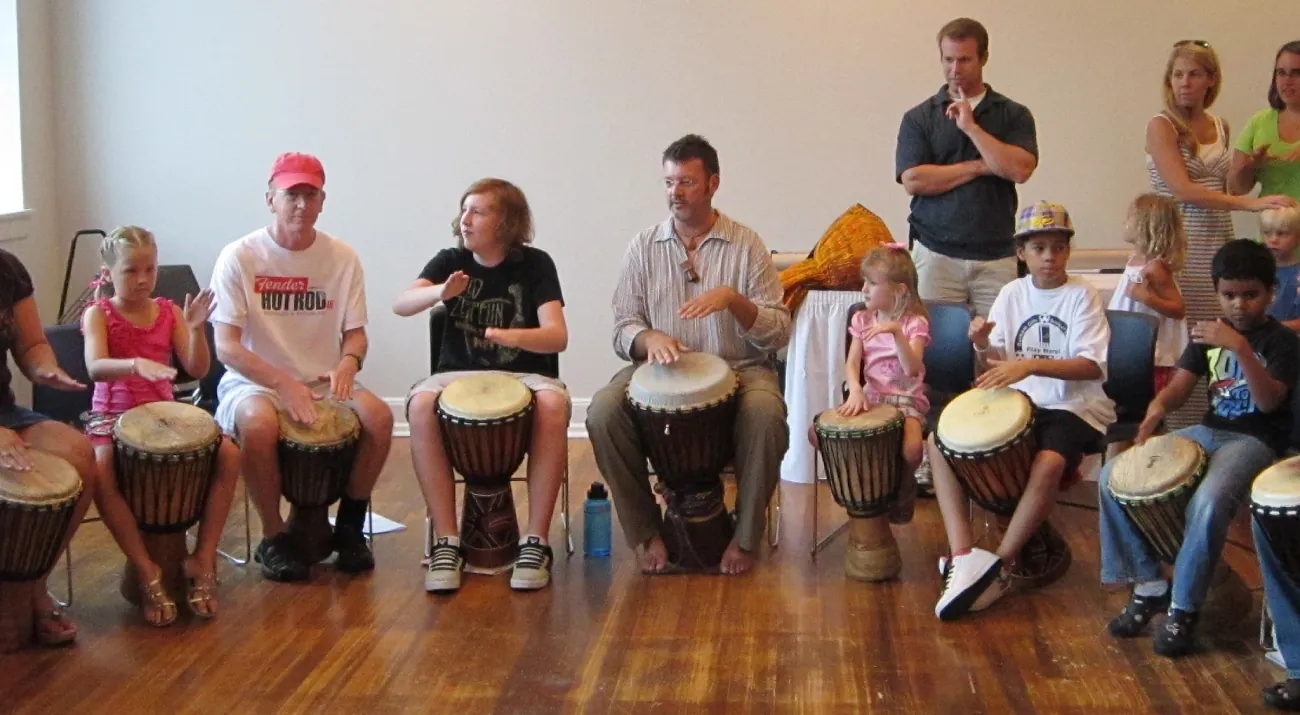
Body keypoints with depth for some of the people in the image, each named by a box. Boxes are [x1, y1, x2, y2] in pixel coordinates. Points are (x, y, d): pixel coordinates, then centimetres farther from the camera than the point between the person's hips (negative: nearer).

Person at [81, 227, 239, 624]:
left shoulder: (169, 312, 5)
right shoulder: (99, 314, -4)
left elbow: (197, 370, -3)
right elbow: (95, 367, -23)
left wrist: (196, 328, -21)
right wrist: (136, 364, -43)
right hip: (113, 417, -3)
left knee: (229, 454, -21)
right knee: (101, 471, -36)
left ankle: (202, 559, -12)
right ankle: (147, 572, -24)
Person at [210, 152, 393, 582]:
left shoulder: (341, 257, 0)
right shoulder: (239, 257, -10)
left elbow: (356, 334, 5)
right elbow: (227, 347, -14)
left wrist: (348, 362, -19)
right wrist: (284, 383, -27)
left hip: (323, 381, 3)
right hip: (252, 382, -3)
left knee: (379, 416, -25)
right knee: (259, 424, -37)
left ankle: (349, 526, -1)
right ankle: (274, 538, -13)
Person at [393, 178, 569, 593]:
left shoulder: (535, 264, -2)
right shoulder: (450, 261, 3)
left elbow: (558, 337, -13)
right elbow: (400, 305, -14)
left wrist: (513, 336, -34)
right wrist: (439, 292, -35)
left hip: (523, 373, -1)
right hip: (458, 373, 1)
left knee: (553, 405, -35)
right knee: (420, 406, -32)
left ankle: (535, 541, -26)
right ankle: (446, 542, -26)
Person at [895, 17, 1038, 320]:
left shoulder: (1013, 115, 9)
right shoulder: (919, 118, 7)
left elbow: (1020, 169, -7)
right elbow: (913, 180, -6)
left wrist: (971, 127, -7)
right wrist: (980, 167, -4)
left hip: (997, 256, 1)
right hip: (936, 254, 0)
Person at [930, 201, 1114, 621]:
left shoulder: (1081, 295, -5)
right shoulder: (1012, 295, 8)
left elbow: (1092, 366, -18)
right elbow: (991, 372, 8)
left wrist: (1029, 365, -30)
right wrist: (983, 347, -16)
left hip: (1073, 407, -5)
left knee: (1049, 462, -36)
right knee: (940, 440, -13)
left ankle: (1000, 565, -22)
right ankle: (961, 555, -21)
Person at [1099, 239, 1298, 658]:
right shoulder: (1209, 332, 10)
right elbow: (1180, 385, 4)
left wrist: (1240, 348, -32)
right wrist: (1159, 406, -20)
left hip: (1256, 440, -6)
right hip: (1208, 430, 6)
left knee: (1209, 503, -37)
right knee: (1113, 477, -11)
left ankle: (1183, 609, -19)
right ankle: (1149, 584, -2)